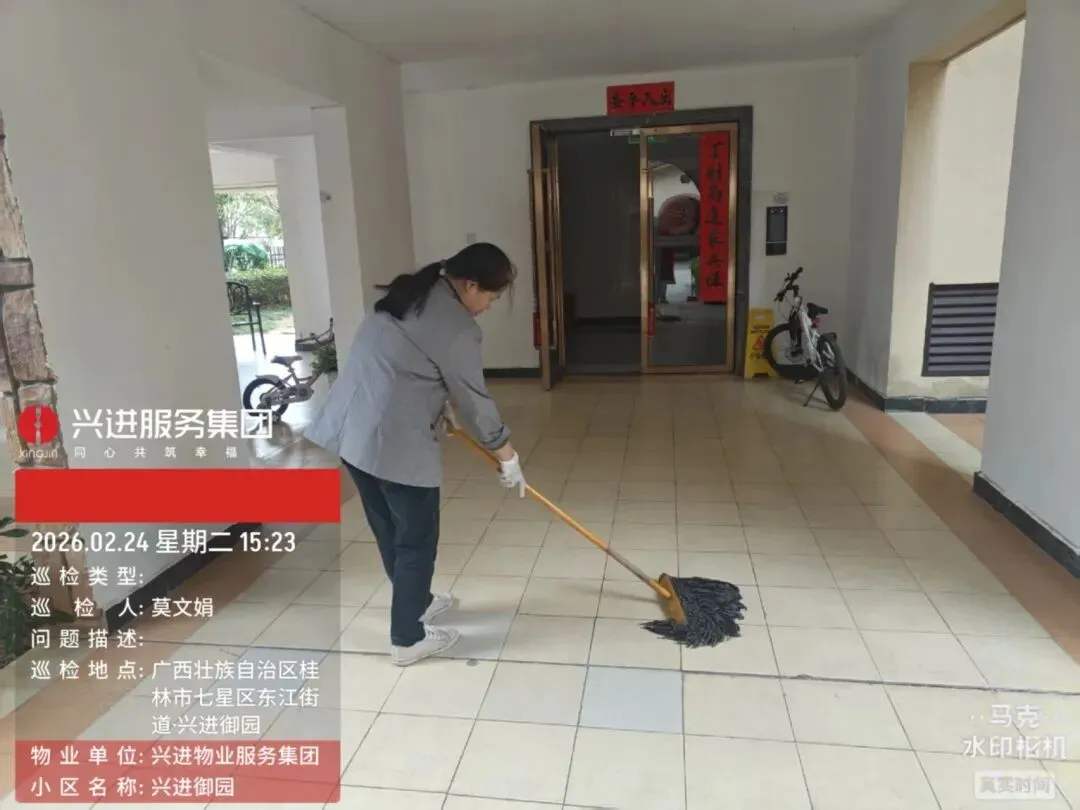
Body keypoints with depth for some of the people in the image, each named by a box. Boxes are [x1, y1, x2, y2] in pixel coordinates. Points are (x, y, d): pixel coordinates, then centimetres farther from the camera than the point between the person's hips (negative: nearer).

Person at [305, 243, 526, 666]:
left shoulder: (412, 291, 12)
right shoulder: (456, 328, -14)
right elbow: (474, 400, -8)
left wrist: (440, 405, 25)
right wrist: (508, 457, 3)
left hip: (350, 429, 9)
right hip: (392, 441, -9)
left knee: (388, 528, 22)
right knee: (416, 537, 7)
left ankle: (416, 601, 42)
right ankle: (407, 639, 20)